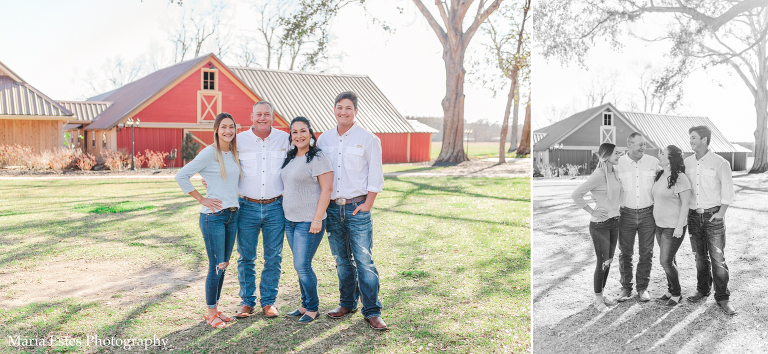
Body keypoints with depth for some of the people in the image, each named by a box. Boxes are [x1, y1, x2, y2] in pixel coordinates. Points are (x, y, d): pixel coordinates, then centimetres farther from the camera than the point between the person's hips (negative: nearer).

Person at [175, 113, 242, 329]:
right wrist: (201, 199, -11)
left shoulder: (234, 153, 10)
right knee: (216, 266, -3)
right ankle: (211, 313, 12)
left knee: (224, 265, 13)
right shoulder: (209, 153, -11)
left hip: (233, 215, 7)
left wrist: (234, 200, 13)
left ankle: (215, 309, 25)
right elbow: (181, 176, -13)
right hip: (213, 216, -7)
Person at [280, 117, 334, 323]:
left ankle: (313, 308, 11)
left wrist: (317, 219, -19)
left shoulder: (318, 158, -12)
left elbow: (326, 189, -16)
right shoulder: (290, 158, 11)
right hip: (290, 220, 8)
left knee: (302, 266, -6)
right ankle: (305, 305, 26)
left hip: (309, 222, -8)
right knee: (300, 265, 14)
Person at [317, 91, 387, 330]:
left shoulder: (367, 139, -1)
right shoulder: (324, 139, 10)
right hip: (332, 207, 4)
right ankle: (347, 303, 25)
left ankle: (372, 312, 2)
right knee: (342, 260, 12)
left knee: (364, 261, -6)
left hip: (357, 207, -4)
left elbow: (375, 175, -1)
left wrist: (368, 204, -8)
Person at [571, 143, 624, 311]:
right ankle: (598, 299, 16)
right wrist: (592, 211, -16)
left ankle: (602, 294, 30)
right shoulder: (598, 175, -20)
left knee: (609, 261, 15)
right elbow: (576, 194, -23)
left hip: (614, 222, 7)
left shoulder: (614, 172, 4)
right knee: (602, 262, 1)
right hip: (600, 224, -7)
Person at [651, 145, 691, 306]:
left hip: (673, 227, -7)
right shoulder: (659, 175, 5)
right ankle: (671, 290, 29)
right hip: (660, 225, 8)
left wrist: (679, 227, -19)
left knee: (666, 261, -5)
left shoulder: (680, 178, -18)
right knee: (668, 259, 16)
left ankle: (676, 294, 13)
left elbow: (685, 203, -17)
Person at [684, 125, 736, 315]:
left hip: (713, 215, -4)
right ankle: (702, 290, 26)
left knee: (717, 258, -3)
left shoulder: (719, 162, -7)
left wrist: (721, 212, -9)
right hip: (693, 215, 4)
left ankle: (722, 297, 8)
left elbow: (727, 189, -4)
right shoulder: (686, 162, 6)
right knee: (700, 257, 12)